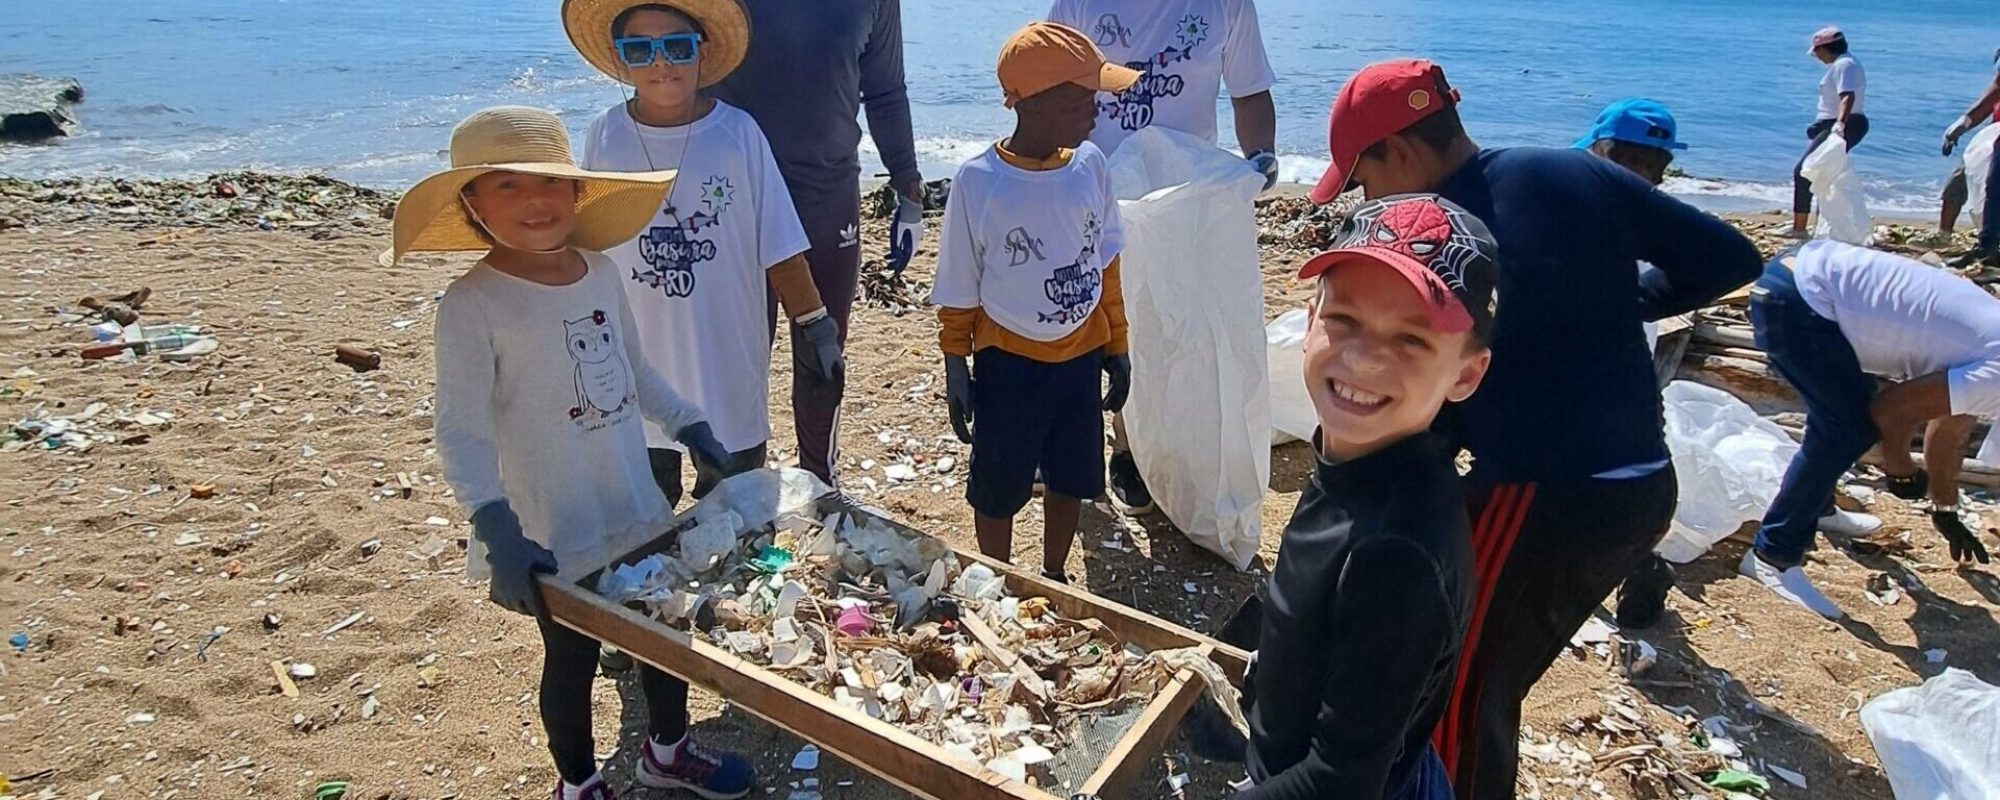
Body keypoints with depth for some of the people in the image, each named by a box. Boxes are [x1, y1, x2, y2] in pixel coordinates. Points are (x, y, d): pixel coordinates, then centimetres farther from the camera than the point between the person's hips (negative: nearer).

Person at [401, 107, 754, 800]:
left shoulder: (600, 271, 0)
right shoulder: (472, 305, -17)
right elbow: (462, 432, -21)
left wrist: (689, 425, 13)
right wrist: (498, 531, -29)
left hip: (638, 507, 6)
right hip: (555, 533, -6)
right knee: (572, 656, 13)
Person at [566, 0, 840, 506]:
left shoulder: (738, 133, -9)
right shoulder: (605, 136, -4)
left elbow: (779, 247, -4)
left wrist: (814, 326, -2)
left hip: (727, 363, -1)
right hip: (635, 365, 2)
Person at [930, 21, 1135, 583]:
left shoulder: (1090, 165, -6)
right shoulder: (979, 182, -17)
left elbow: (1105, 264, 5)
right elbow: (958, 292, -8)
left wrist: (1116, 346, 10)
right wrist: (956, 372, -4)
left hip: (1080, 356, 4)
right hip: (1008, 365, -4)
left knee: (1071, 478, 18)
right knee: (998, 488, 12)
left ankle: (1054, 579, 40)